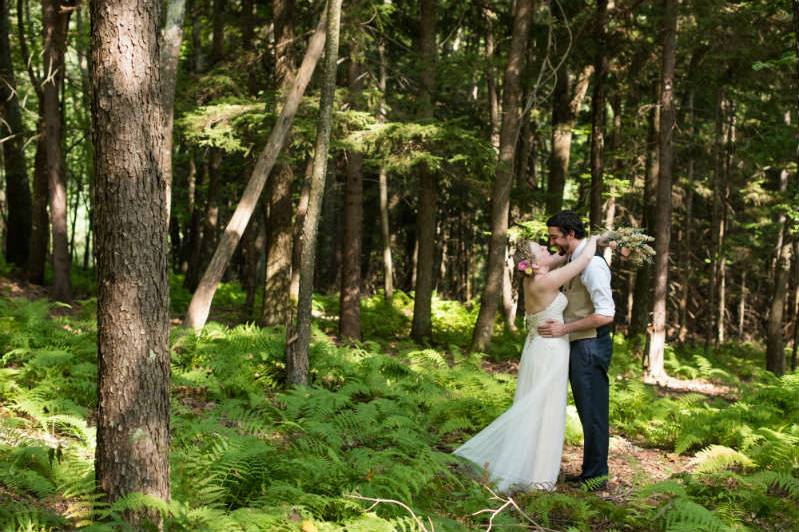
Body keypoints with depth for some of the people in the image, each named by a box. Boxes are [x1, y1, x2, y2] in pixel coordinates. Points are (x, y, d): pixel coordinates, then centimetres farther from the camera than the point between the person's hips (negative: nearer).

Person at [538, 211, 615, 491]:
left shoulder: (592, 264, -18)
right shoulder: (573, 261, 12)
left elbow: (605, 315, -23)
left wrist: (564, 329, -19)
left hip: (590, 346, -10)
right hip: (577, 345, 10)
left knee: (593, 411, -1)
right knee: (586, 410, 15)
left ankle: (597, 475, 9)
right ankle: (590, 470, 24)